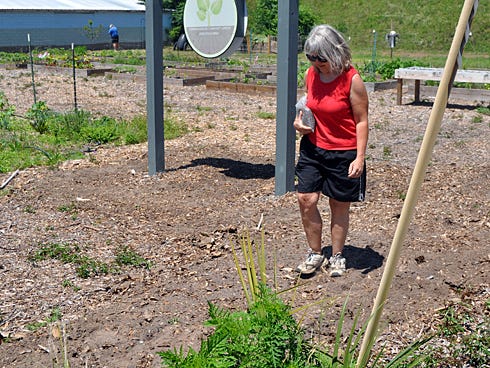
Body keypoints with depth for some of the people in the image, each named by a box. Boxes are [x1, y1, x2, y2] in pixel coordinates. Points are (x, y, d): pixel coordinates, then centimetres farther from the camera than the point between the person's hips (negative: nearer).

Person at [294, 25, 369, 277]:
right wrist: (300, 121, -2)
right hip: (313, 148, 5)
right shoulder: (310, 75, 2)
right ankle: (316, 254, 16)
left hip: (344, 153, -5)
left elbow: (362, 121, -11)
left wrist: (359, 157, -17)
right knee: (306, 199, -2)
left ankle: (336, 257, 25)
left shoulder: (352, 79, -14)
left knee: (339, 206, 7)